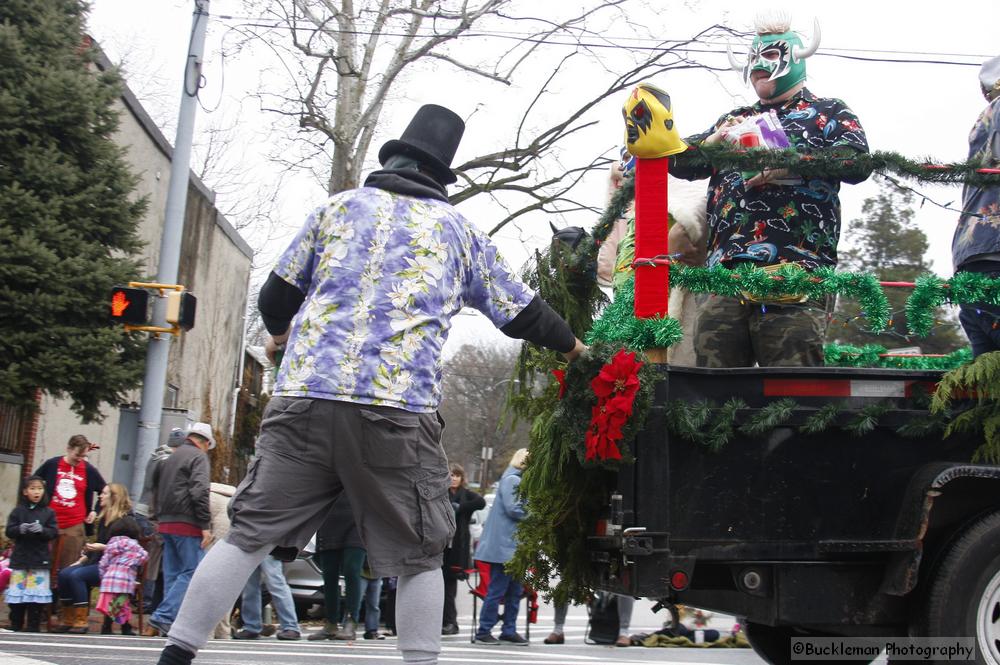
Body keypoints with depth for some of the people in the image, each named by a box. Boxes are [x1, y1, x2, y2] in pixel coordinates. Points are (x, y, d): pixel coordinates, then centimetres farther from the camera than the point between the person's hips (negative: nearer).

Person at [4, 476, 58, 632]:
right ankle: (15, 625, 16)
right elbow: (9, 531, 0)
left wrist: (42, 530, -21)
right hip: (20, 558, 1)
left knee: (36, 595, 0)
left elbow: (54, 533, -2)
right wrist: (20, 529, -19)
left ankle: (33, 626, 9)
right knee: (17, 592, 4)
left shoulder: (48, 512, 3)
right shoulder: (18, 511, 4)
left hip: (40, 559, -1)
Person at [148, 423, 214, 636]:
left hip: (166, 523, 9)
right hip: (186, 523, -9)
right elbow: (200, 492, -17)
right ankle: (164, 615, -16)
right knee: (192, 571, -7)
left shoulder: (170, 457, 20)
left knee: (173, 573, 11)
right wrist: (205, 525, -17)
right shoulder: (199, 457, -6)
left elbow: (156, 489, 23)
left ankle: (171, 622, 11)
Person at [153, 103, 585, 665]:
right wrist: (570, 344, 42)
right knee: (419, 557, 11)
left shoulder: (339, 207, 17)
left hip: (305, 396, 2)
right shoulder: (459, 230, 17)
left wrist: (281, 333, 44)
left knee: (250, 533, 7)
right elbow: (521, 312, 23)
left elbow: (277, 294, 21)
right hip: (399, 408, -1)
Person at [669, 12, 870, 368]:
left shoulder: (828, 112, 18)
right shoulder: (736, 120, 31)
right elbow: (679, 161, 24)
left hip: (794, 268, -4)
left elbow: (858, 161, 1)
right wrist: (712, 142, 3)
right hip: (724, 268, 4)